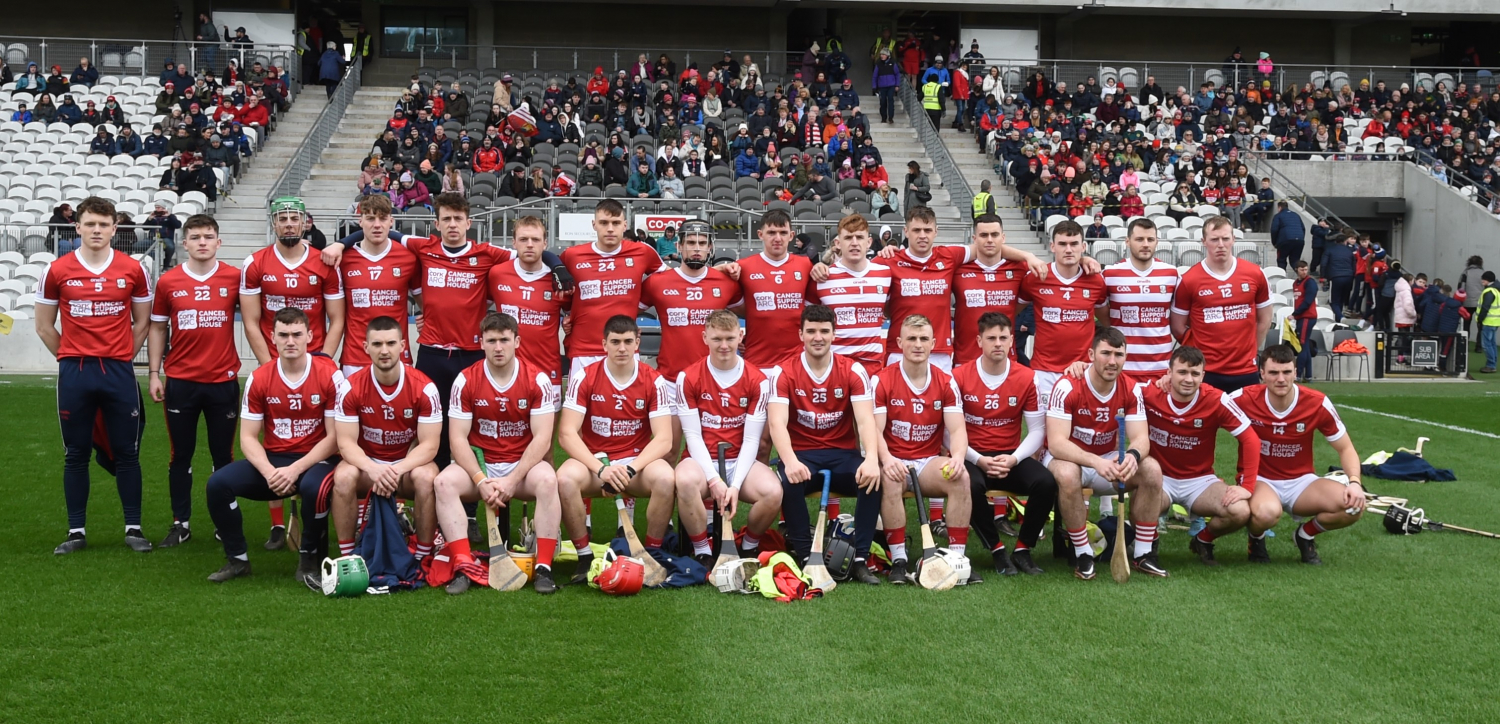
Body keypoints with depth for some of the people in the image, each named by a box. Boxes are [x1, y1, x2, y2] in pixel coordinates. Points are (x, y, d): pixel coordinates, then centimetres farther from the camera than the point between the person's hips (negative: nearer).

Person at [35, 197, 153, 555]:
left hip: (119, 372, 0)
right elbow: (44, 326, 9)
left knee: (126, 453, 3)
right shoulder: (57, 271, 1)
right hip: (74, 374, 0)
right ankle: (76, 532, 12)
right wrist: (73, 359, 7)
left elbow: (142, 322, 11)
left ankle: (134, 528, 11)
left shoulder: (133, 270, 2)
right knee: (75, 454, 5)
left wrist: (120, 357, 6)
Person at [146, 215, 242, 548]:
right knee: (181, 455, 7)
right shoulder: (168, 282, 2)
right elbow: (157, 328, 9)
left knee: (223, 455, 6)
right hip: (180, 382, 1)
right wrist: (154, 373, 3)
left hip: (223, 381, -1)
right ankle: (181, 523, 17)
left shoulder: (234, 278, -1)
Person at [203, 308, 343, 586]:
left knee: (315, 486, -38)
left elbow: (334, 437, -10)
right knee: (218, 483, -19)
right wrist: (269, 472, -19)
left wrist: (295, 470, -21)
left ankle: (310, 562, -13)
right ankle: (237, 559, 1)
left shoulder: (329, 375, -9)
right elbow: (248, 437, 1)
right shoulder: (259, 379, 0)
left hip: (314, 460, -4)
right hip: (272, 460, 4)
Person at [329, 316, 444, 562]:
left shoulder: (424, 387, -15)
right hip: (367, 463, 1)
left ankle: (423, 558, -17)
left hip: (409, 463, -1)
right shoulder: (351, 387, -12)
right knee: (343, 476, -31)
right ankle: (347, 558, -16)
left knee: (427, 477, -33)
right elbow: (346, 442, -13)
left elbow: (429, 444, -15)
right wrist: (373, 469, -33)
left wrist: (397, 470, -32)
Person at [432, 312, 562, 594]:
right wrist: (481, 480, -21)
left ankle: (543, 567, -29)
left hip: (524, 464, -1)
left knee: (547, 481, -33)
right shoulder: (465, 380, -4)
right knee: (443, 483, -27)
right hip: (478, 464, 1)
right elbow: (458, 438, -7)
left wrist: (512, 480, -22)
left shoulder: (538, 380, -7)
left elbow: (542, 438, -12)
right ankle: (464, 567, -32)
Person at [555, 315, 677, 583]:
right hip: (593, 461, 0)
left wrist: (630, 469, -25)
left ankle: (652, 554, -10)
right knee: (565, 478, -33)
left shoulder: (654, 381, -5)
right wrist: (601, 469, -25)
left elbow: (663, 439, -10)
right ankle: (584, 557, -15)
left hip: (637, 461, 0)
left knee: (666, 479, -32)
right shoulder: (584, 378, -6)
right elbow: (566, 434, -12)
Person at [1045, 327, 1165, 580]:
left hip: (1108, 460, 5)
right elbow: (1056, 443, -29)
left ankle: (1142, 553, -9)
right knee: (1067, 474, -39)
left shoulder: (1130, 391, -7)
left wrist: (1133, 455, -38)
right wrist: (1095, 462, -45)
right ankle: (1082, 553, -21)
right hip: (1067, 458, -5)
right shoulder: (1067, 388, -22)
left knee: (1152, 470, -20)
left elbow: (1141, 438, -12)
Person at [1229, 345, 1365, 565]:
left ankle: (1305, 535, 9)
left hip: (1301, 482, 3)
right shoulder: (1244, 399, -17)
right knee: (1267, 513, -39)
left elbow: (1345, 449, -2)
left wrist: (1355, 482, -18)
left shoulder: (1317, 404, -12)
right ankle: (1256, 540, 1)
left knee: (1354, 506, -22)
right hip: (1259, 480, -3)